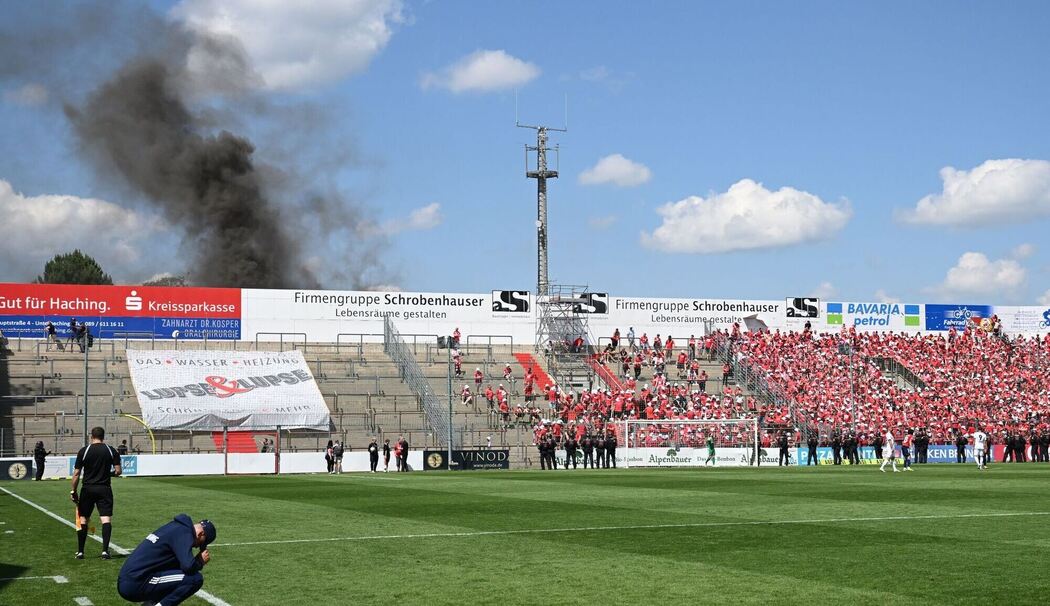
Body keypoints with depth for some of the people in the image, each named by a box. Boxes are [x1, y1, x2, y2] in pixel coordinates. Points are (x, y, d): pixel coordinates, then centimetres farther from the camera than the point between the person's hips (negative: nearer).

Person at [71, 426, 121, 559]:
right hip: (104, 489, 0)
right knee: (106, 519, -2)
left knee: (83, 519, 10)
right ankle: (105, 550, -12)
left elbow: (76, 474, -3)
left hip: (88, 489, 0)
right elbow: (118, 471, -1)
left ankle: (80, 551, 14)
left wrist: (73, 491, 5)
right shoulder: (111, 450, 1)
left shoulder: (83, 451, -2)